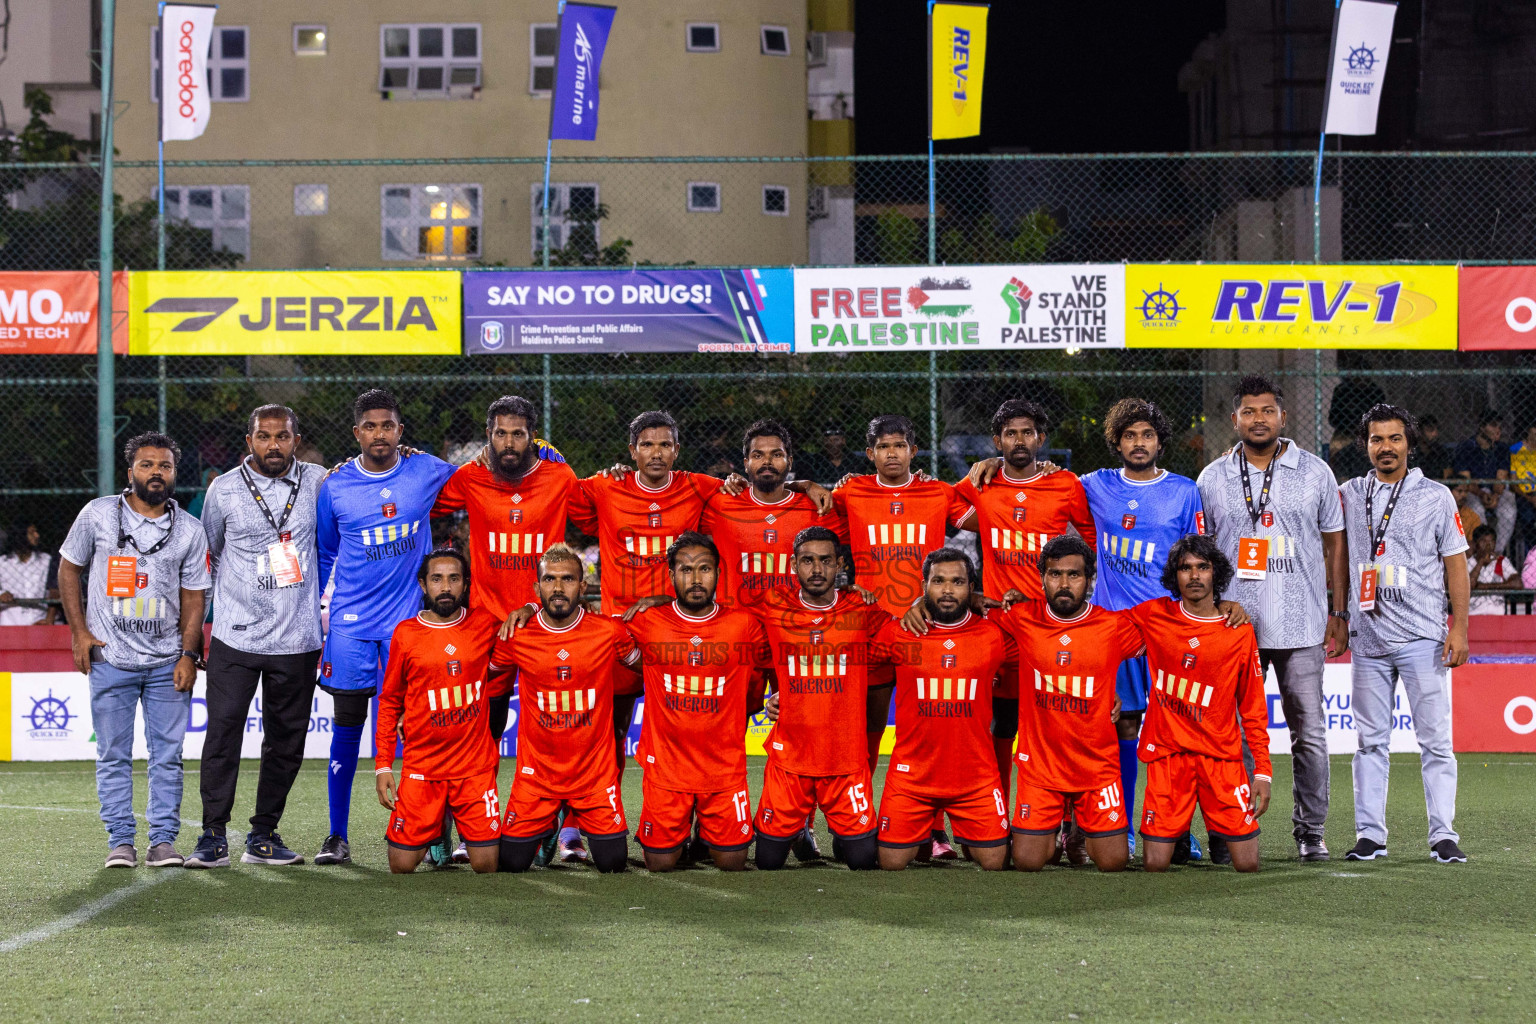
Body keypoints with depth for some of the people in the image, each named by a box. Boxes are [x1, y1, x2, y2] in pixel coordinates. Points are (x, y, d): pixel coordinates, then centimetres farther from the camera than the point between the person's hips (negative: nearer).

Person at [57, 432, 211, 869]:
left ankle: (163, 840, 7)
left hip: (167, 663, 1)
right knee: (113, 754, 2)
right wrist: (79, 632, 1)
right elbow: (69, 569, 8)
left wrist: (188, 656, -2)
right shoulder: (98, 514, 0)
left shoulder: (190, 530, 3)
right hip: (109, 659, -1)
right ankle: (120, 841, 8)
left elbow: (193, 598, 6)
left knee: (168, 754, 1)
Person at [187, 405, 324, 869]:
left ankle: (263, 836, 15)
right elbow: (207, 556, 14)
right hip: (236, 637, -2)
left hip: (297, 639, 2)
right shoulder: (224, 490, 2)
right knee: (223, 733, -9)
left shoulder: (316, 482, 4)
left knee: (287, 741, 6)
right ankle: (213, 836, -3)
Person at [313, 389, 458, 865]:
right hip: (350, 624, 0)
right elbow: (322, 555, 14)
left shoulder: (428, 471, 0)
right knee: (347, 726, 0)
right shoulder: (334, 486, 2)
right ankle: (337, 836, 8)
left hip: (409, 619, 0)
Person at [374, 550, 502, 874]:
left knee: (486, 865, -8)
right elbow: (390, 702, 8)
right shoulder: (405, 634, 1)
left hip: (476, 767, 0)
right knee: (402, 865, -5)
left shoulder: (486, 624, 2)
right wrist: (382, 765, 3)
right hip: (421, 768, 0)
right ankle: (435, 828, 26)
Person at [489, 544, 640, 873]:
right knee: (513, 864, 0)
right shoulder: (516, 636, -7)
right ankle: (548, 823, 32)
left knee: (612, 864, -1)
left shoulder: (609, 633, -8)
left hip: (595, 770, 0)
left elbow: (639, 662, 13)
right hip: (537, 771, 0)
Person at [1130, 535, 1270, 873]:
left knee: (1247, 865, -5)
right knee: (1155, 866, -7)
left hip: (1222, 756, 0)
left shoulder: (1239, 633, 2)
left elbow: (1253, 708, 6)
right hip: (1167, 754, 0)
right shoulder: (1153, 616, 2)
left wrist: (1263, 770, 0)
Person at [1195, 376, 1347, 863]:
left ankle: (1310, 831, 9)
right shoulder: (1213, 479, 8)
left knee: (1309, 732, 0)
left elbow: (1335, 543, 9)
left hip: (1301, 624, 0)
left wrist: (1339, 612, 5)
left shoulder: (1314, 472, 6)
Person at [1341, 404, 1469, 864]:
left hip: (1423, 637, -3)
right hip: (1368, 638, 3)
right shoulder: (1348, 495, 10)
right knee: (1370, 739, 5)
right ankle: (1370, 834, 9)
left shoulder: (1436, 497, 3)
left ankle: (1443, 836, 0)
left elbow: (1456, 565, 2)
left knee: (1435, 739, -4)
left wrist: (1459, 628, -7)